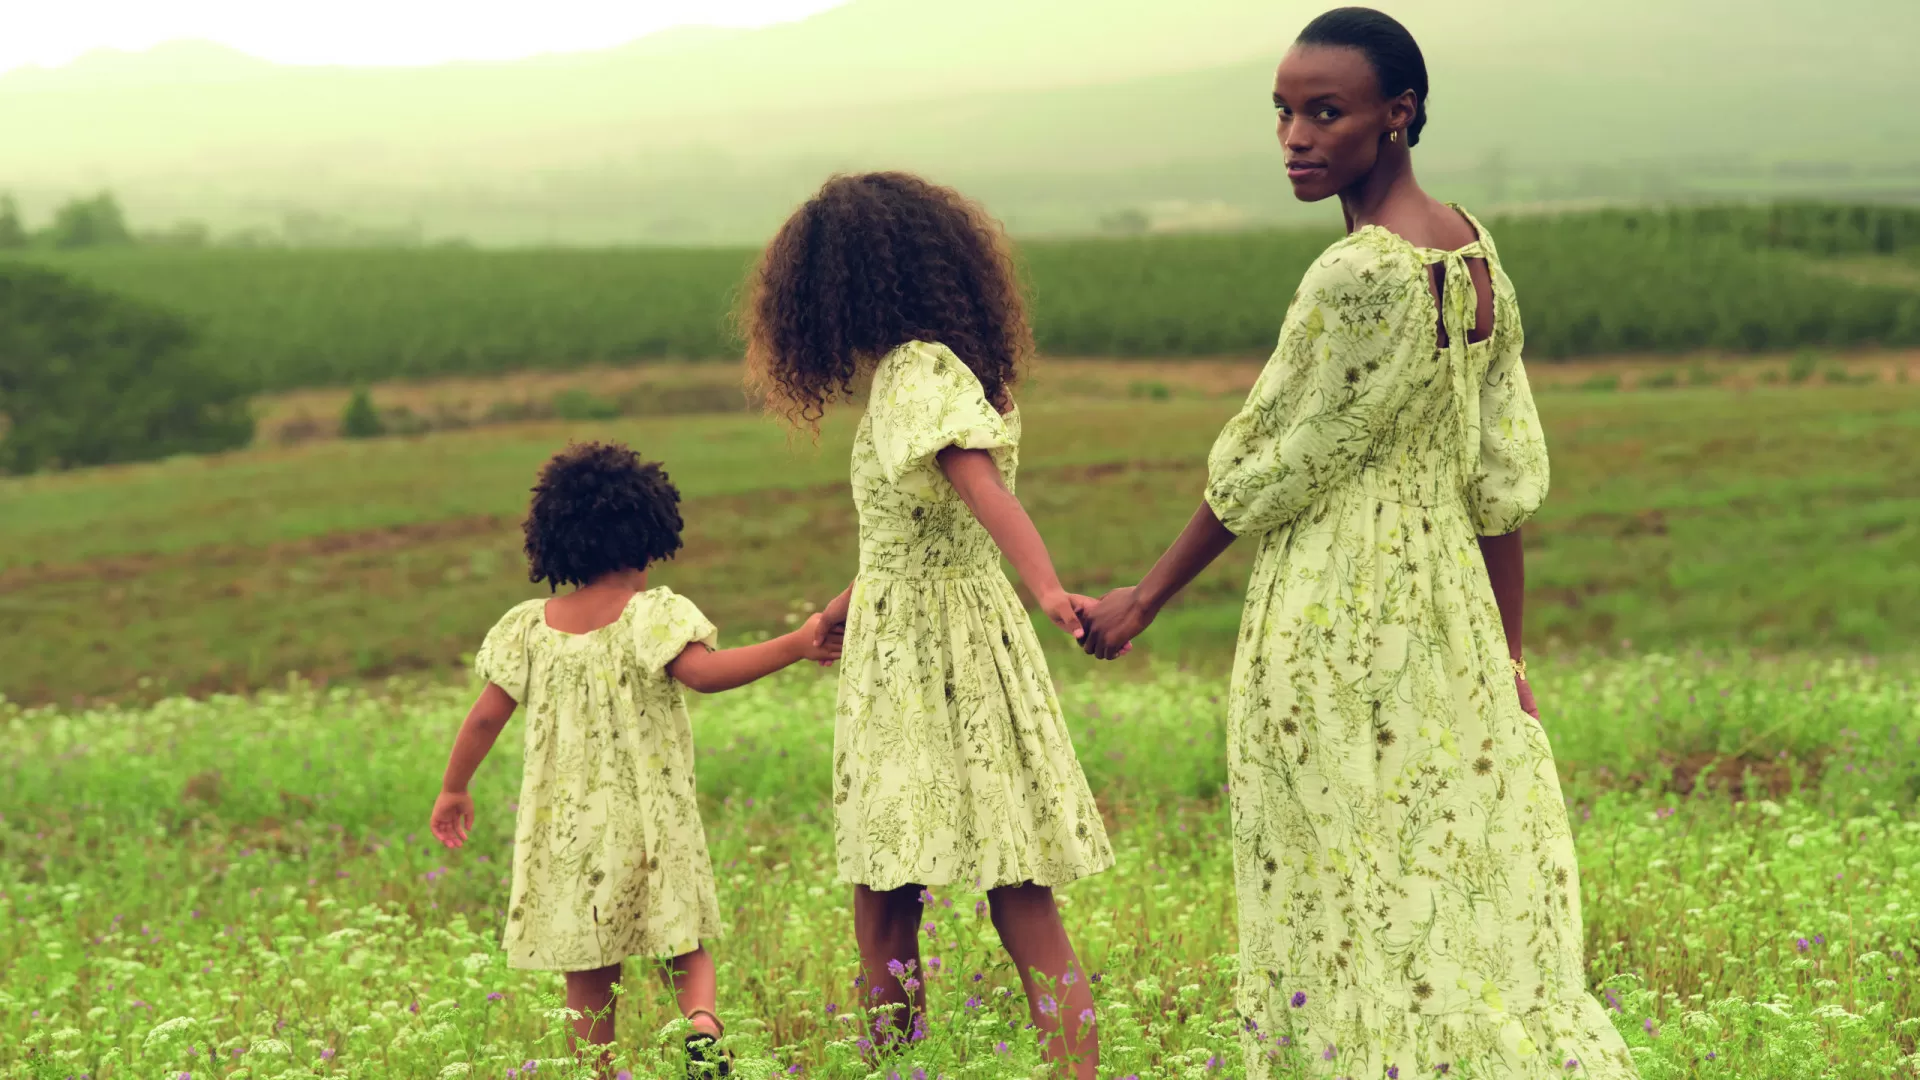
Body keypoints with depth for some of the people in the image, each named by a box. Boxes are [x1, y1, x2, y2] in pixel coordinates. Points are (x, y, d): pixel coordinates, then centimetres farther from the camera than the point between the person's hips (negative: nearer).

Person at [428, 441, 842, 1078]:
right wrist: (794, 647, -25)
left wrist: (453, 789, 18)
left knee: (589, 974, 10)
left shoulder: (528, 628, 2)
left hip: (564, 827, 2)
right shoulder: (654, 614, -10)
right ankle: (702, 1024, -19)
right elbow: (702, 672, -26)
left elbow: (485, 718, 5)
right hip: (651, 823, -2)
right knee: (685, 950, 9)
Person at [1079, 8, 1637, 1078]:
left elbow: (1270, 469, -13)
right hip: (1451, 616, 9)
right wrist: (1509, 655, 15)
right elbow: (1505, 477, 10)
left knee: (1351, 919, 0)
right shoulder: (1473, 253, 7)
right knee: (1481, 905, 13)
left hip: (1340, 635, -9)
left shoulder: (1361, 276, -20)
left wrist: (1147, 597, -2)